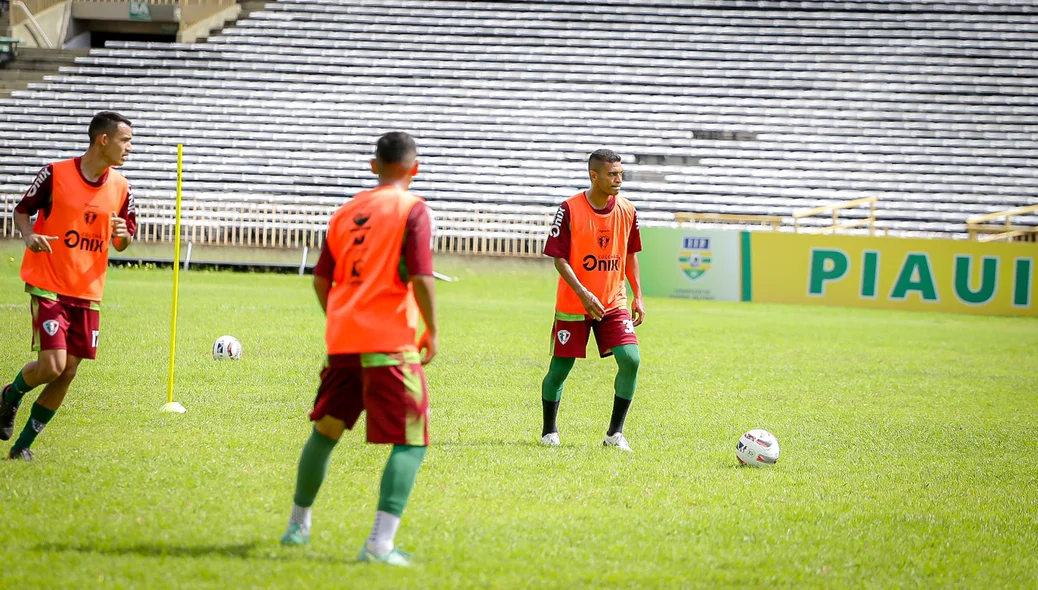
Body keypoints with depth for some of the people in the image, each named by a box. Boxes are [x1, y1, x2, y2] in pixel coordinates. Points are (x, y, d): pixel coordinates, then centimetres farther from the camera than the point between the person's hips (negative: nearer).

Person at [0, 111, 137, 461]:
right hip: (49, 287, -5)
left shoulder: (121, 187, 6)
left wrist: (123, 235, -9)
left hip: (88, 293, 5)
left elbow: (123, 243, 15)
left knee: (68, 374, 1)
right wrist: (29, 235, -17)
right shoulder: (56, 174, -8)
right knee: (52, 365, -18)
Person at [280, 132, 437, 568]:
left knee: (326, 430, 22)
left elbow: (321, 278, 15)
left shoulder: (347, 210, 12)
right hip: (390, 344, -6)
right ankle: (380, 543, -18)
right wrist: (432, 330, -5)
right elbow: (420, 278, -16)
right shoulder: (412, 209, -6)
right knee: (410, 442, -4)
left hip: (342, 340, 6)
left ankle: (298, 525, 35)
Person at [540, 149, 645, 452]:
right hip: (573, 305, -3)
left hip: (614, 303, 3)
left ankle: (615, 433, -2)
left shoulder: (627, 211, 1)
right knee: (560, 368, 3)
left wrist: (637, 296, 8)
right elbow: (559, 258, -11)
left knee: (630, 359, -13)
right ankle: (549, 432, 24)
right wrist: (583, 294, -21)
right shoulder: (569, 209, -12)